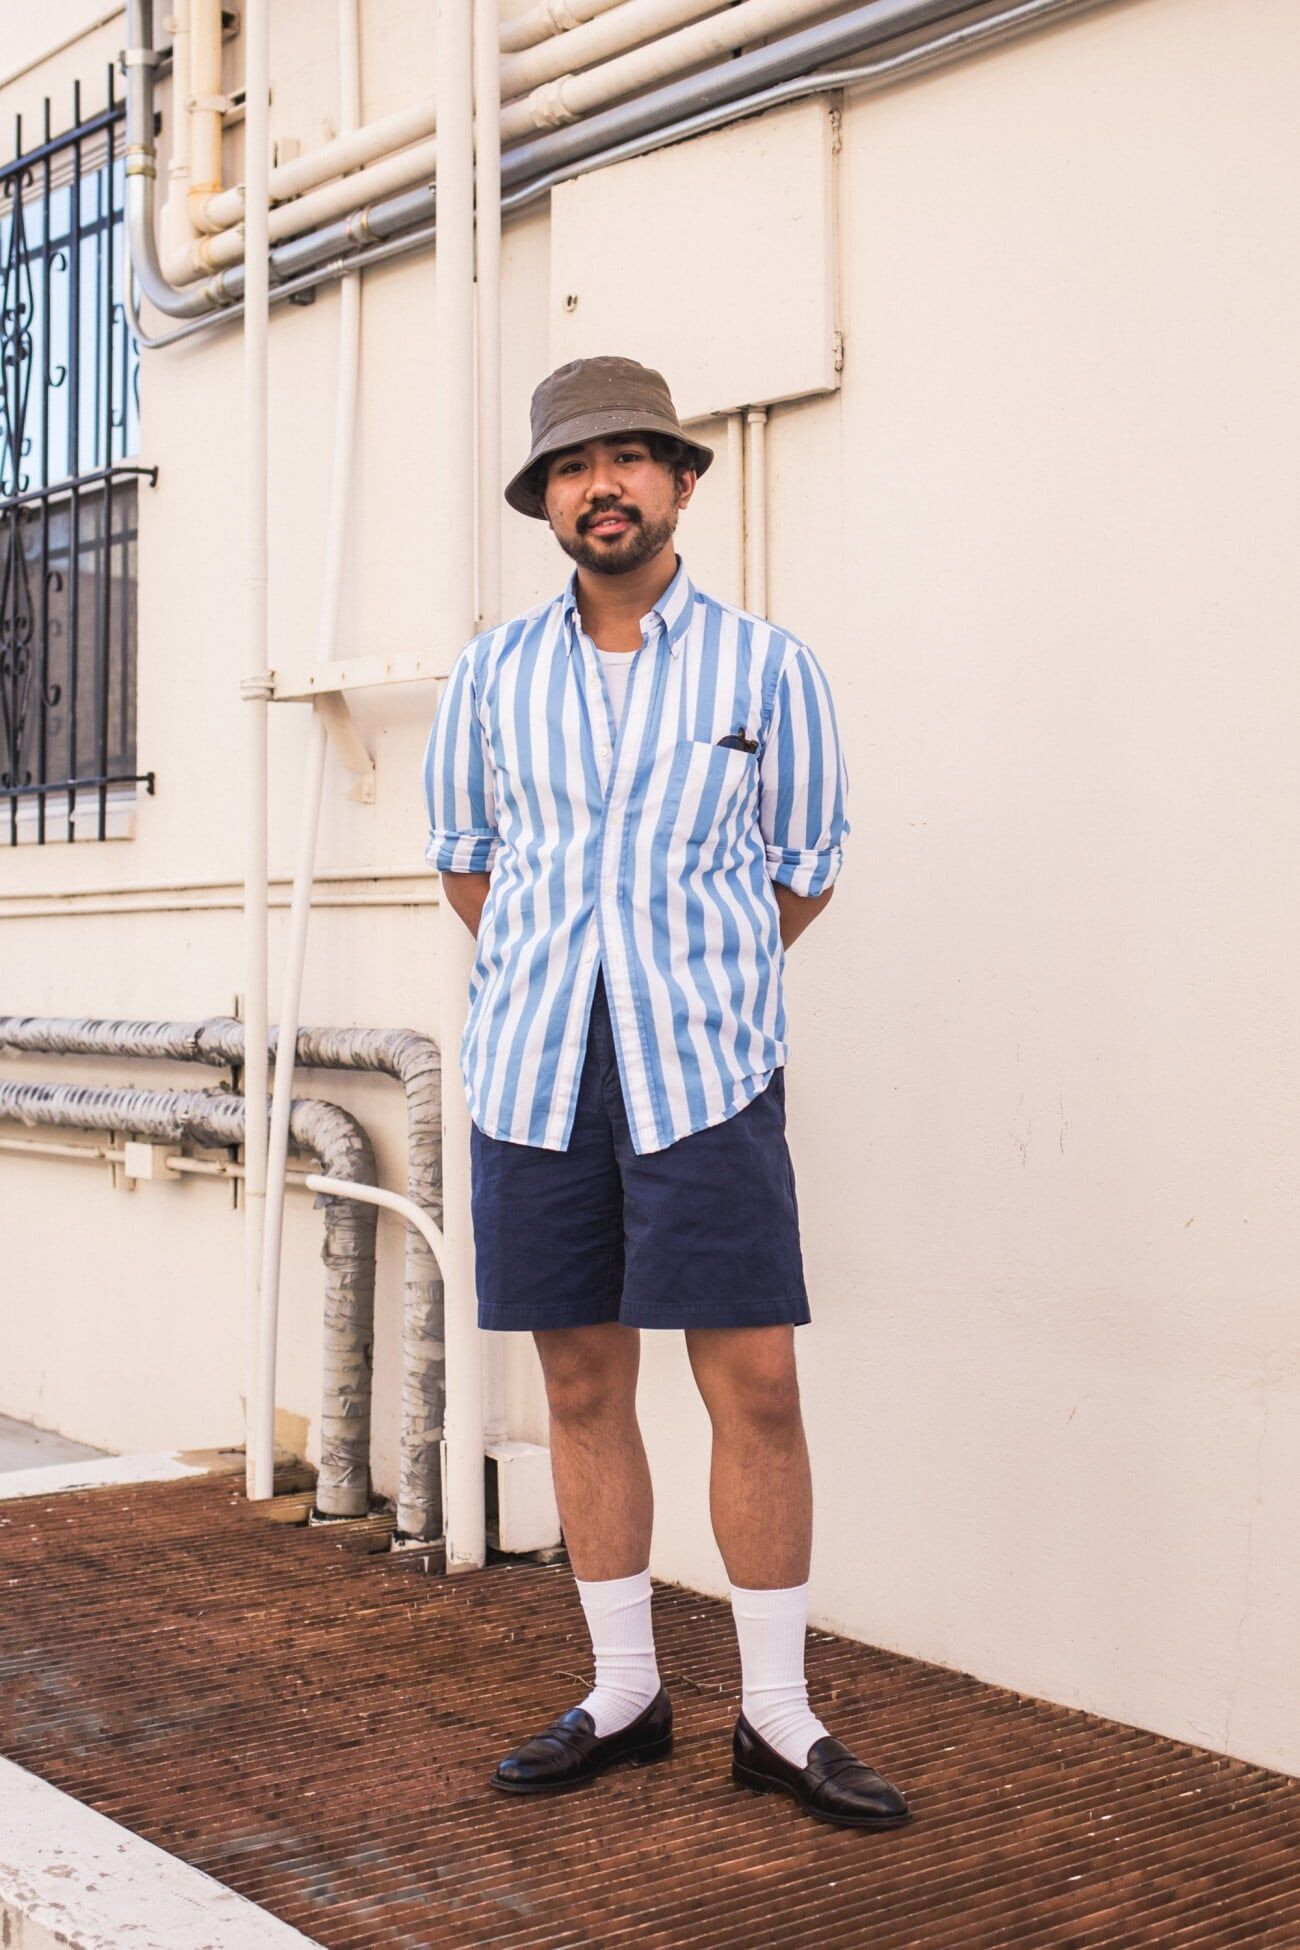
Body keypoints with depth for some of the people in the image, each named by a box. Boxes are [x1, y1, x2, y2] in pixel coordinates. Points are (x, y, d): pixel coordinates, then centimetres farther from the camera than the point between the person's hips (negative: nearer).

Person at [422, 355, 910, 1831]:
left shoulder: (765, 667, 3)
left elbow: (805, 869, 11)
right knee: (583, 1385, 8)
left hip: (702, 1072, -2)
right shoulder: (493, 675, 9)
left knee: (755, 1386, -4)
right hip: (532, 1070, 3)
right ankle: (623, 1694, 21)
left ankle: (777, 1719, 9)